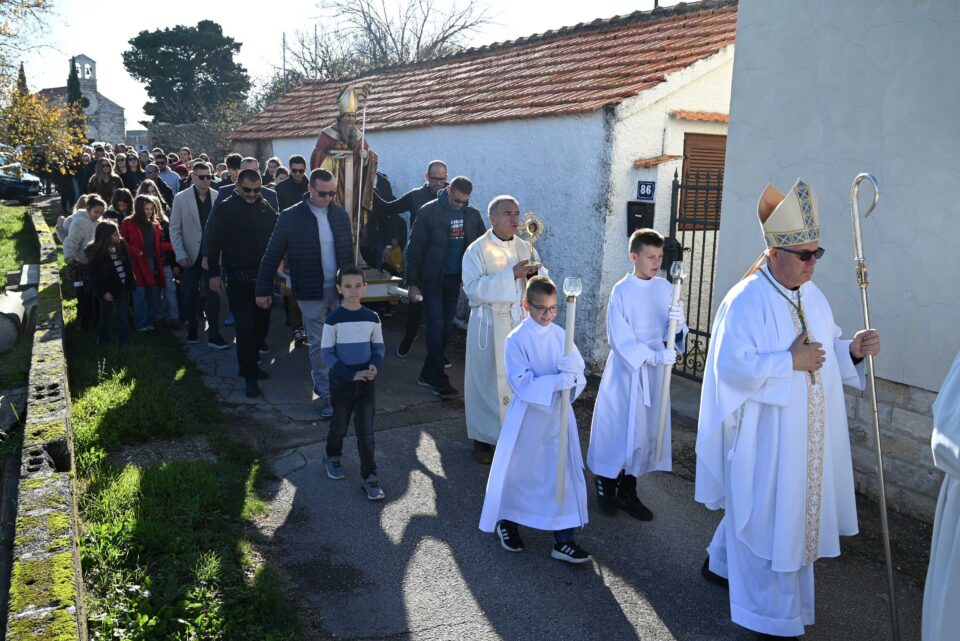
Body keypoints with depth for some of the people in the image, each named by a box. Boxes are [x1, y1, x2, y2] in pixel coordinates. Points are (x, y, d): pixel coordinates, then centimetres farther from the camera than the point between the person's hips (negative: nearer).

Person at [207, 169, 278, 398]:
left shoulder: (266, 208, 6)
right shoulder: (226, 209, -6)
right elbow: (214, 242, -6)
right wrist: (214, 274, -9)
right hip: (239, 278, -4)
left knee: (262, 321, 10)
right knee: (245, 326, -3)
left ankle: (249, 364, 28)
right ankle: (249, 375, 3)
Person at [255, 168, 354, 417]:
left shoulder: (340, 215, 4)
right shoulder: (291, 217, -7)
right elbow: (272, 255, -3)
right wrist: (263, 290, -3)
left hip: (339, 289, 4)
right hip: (311, 292, -3)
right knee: (319, 345, 5)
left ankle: (321, 383, 28)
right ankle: (326, 395, 15)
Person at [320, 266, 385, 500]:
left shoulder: (372, 317, -3)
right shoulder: (333, 319, -12)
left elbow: (378, 346, 7)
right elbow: (327, 352, -10)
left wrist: (374, 365, -14)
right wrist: (351, 375, -18)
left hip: (366, 382, 2)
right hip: (341, 382, -2)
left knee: (366, 430, 2)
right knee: (340, 425, 15)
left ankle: (369, 477, 8)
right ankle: (332, 457, 43)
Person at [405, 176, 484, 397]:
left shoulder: (472, 215, 1)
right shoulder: (429, 212, -11)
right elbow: (415, 248, -9)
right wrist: (413, 282, -9)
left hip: (454, 279, 5)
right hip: (432, 279, -5)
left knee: (445, 327, 9)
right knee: (436, 327, -5)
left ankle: (428, 374, 21)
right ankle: (438, 379, 4)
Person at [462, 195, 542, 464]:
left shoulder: (525, 248, 7)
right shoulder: (477, 250, -6)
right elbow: (473, 288, -18)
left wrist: (535, 274, -16)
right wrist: (511, 275, -24)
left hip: (520, 322, 4)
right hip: (490, 324, -4)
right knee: (487, 379, 3)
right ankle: (483, 437, 17)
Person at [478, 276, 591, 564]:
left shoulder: (560, 335, 1)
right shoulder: (516, 340, -13)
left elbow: (579, 372, 0)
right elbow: (522, 384, -19)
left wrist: (572, 372, -24)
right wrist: (557, 381, -30)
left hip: (558, 415, 4)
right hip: (527, 416, -4)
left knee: (565, 474, 5)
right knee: (518, 472, 11)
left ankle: (564, 540, 16)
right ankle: (506, 522, 37)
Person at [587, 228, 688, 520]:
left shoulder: (666, 288, 1)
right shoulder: (621, 292, -11)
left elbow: (674, 334, 2)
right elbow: (620, 339, -14)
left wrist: (677, 324, -20)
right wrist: (654, 356, -23)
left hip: (655, 372, 4)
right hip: (626, 370, -4)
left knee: (645, 430, 10)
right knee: (618, 427, 3)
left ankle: (627, 491, 24)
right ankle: (606, 484, 25)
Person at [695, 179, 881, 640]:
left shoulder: (811, 295, 7)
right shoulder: (746, 301, -18)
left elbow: (826, 350, 16)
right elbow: (731, 365, -25)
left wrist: (852, 349, -5)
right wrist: (790, 361, -24)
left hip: (803, 438, 9)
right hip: (764, 439, -8)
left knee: (765, 513, 22)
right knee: (767, 522, 3)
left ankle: (721, 562, 45)